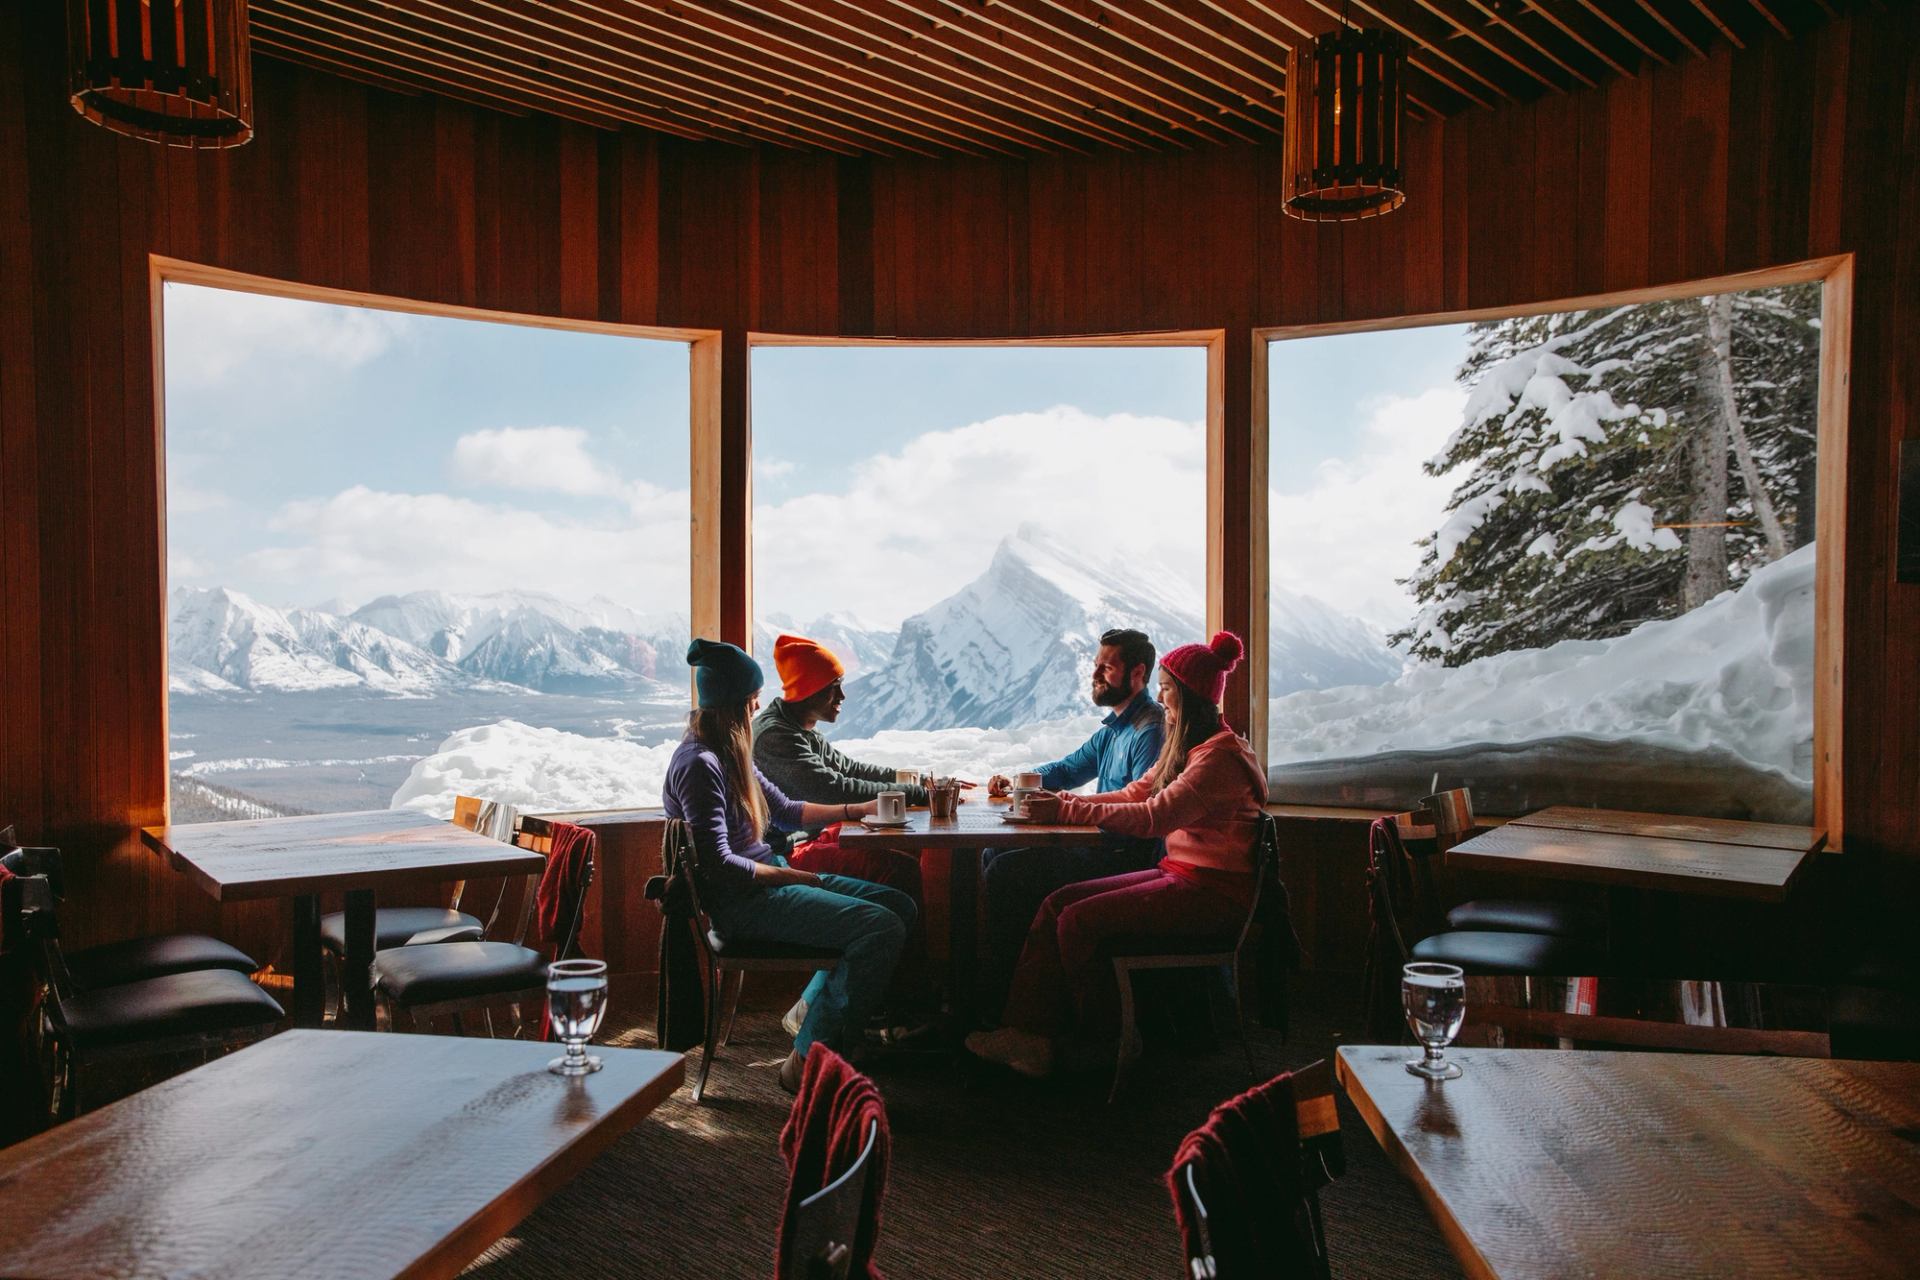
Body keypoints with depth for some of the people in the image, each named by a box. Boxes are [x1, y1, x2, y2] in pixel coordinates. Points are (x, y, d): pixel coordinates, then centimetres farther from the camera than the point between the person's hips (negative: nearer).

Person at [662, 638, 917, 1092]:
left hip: (770, 879, 10)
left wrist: (856, 810, 22)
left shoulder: (729, 755, 14)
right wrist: (793, 876, -14)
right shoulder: (698, 765, -17)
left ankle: (814, 1008, 15)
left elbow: (785, 809, 24)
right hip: (740, 902, -10)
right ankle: (806, 1061, -16)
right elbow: (717, 864, -21)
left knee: (900, 906, 4)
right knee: (881, 928, -23)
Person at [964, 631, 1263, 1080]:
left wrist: (1069, 811, -21)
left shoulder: (1219, 756, -17)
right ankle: (1028, 1031, -10)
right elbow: (1136, 793, 15)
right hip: (1179, 875, 10)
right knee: (1057, 903, -5)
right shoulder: (1187, 745, 17)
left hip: (1213, 891, -10)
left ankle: (1100, 1043, 2)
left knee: (1078, 921, -18)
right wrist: (1064, 801, 2)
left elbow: (1154, 817, -24)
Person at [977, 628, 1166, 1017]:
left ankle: (996, 996, -6)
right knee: (994, 854, 11)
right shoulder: (1114, 725, 16)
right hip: (1101, 843, 11)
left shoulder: (1150, 730, -18)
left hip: (1125, 857, -11)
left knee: (1005, 873, -17)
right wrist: (1014, 781, 12)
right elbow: (1069, 768, 26)